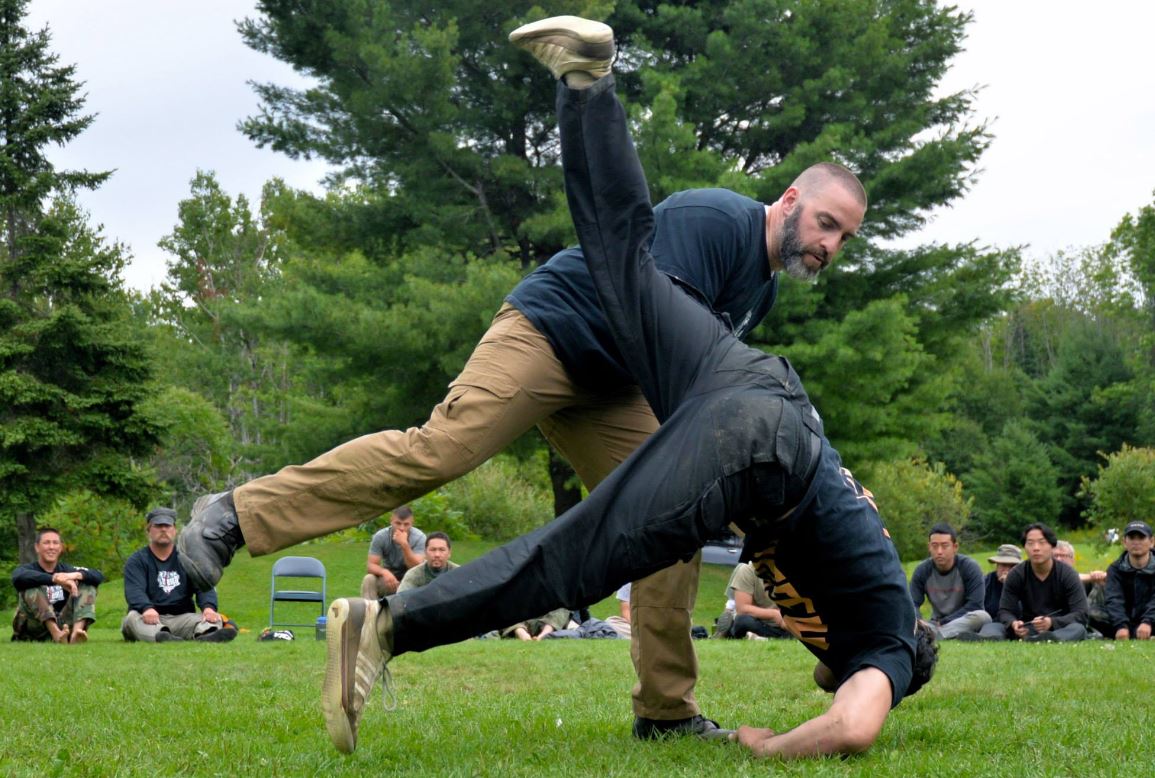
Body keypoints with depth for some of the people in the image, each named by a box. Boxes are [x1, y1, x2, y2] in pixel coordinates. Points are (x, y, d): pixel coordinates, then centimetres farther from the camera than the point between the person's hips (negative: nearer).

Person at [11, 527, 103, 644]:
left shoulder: (67, 569, 13)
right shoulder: (29, 569, 4)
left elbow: (99, 576, -5)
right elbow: (18, 578, -24)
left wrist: (77, 575, -27)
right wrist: (56, 579, -35)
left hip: (63, 625, 3)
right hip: (33, 629, -3)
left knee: (88, 586, -8)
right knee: (32, 587, -23)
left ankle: (77, 631, -36)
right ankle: (56, 633, -45)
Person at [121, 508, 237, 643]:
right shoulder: (136, 560, 10)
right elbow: (134, 590, -9)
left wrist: (208, 607, -22)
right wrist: (147, 608, -33)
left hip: (182, 618, 2)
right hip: (149, 617, -2)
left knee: (215, 619, -23)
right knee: (133, 617, -34)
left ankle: (204, 634, -60)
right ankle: (159, 636, -65)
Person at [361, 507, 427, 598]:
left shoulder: (419, 538, -18)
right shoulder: (380, 536, -13)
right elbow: (370, 565, -16)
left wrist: (404, 544, -39)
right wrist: (384, 572, -39)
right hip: (388, 578, 2)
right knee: (369, 580, -27)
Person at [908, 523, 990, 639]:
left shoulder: (970, 567, -12)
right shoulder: (922, 570, -3)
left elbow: (974, 605, -17)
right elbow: (912, 604, -6)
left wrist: (943, 623, -22)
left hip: (966, 623, -2)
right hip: (936, 624, 2)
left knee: (982, 617, -37)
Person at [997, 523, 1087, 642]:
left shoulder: (1068, 575, -5)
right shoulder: (1015, 575, 1)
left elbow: (1081, 615, -12)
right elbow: (1005, 611, -3)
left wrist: (1052, 622, -32)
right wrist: (1013, 623, -29)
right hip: (1028, 631, 2)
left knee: (1078, 629, -37)